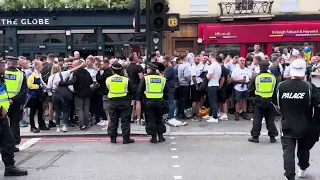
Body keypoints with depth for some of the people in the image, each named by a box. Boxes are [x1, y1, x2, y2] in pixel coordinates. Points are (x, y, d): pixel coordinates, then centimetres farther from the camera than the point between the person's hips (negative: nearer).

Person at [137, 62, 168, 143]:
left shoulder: (145, 78, -6)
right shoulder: (162, 78, 5)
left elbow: (140, 91, -6)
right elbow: (166, 91, 12)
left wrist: (139, 100, 5)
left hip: (149, 101, -3)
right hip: (159, 101, 3)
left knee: (150, 119, 5)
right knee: (159, 119, 16)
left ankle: (154, 137, 5)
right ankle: (161, 136, 17)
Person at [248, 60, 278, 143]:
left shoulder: (256, 77, -7)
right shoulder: (273, 77, 0)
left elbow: (250, 91, -2)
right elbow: (276, 89, 9)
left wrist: (254, 96, 16)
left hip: (259, 100, -2)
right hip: (270, 100, 2)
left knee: (257, 119, 6)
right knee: (270, 119, 10)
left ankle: (255, 136, 9)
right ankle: (272, 136, 14)